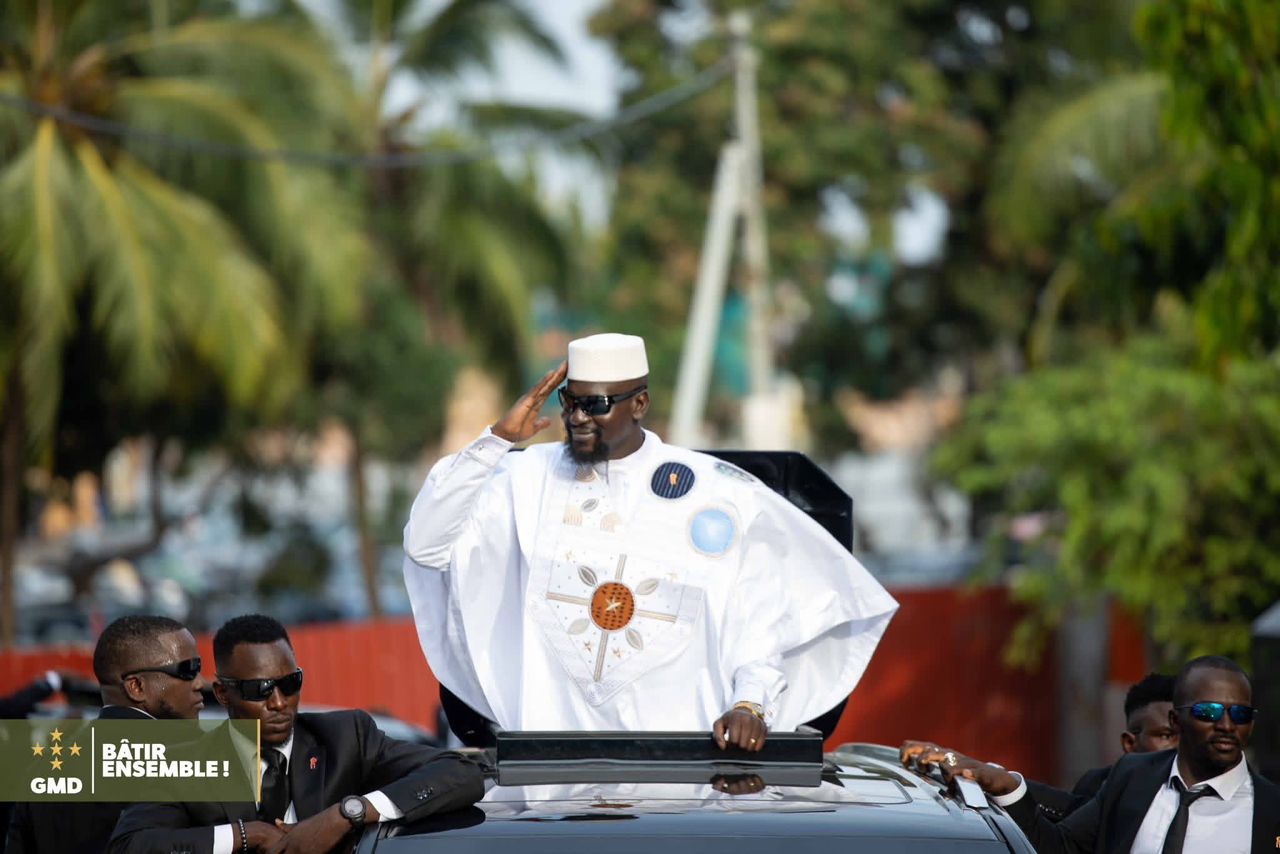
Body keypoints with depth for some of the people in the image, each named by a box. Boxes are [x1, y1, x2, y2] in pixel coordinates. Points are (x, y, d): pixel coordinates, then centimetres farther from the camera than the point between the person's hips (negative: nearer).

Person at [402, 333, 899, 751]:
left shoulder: (717, 494, 1)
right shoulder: (532, 477, 6)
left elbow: (762, 617, 1)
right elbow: (426, 544, -1)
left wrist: (750, 703, -16)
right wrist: (498, 439, -6)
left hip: (678, 742, -1)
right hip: (553, 733, 1)